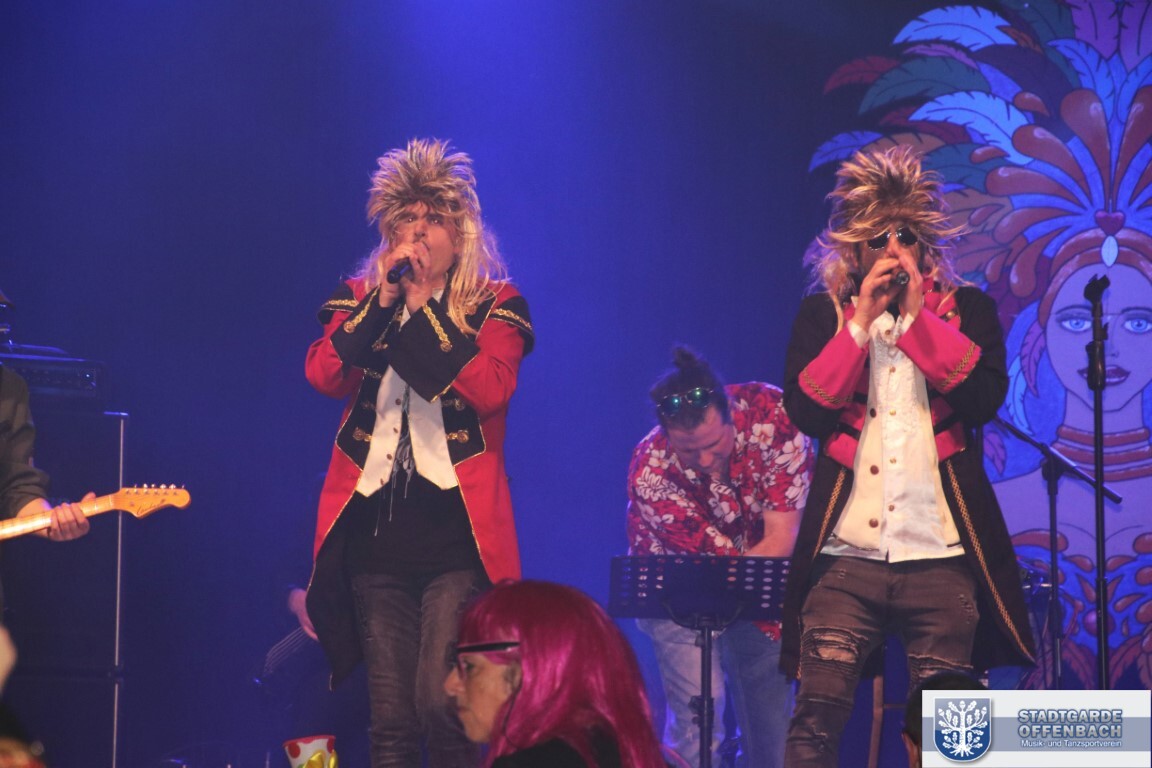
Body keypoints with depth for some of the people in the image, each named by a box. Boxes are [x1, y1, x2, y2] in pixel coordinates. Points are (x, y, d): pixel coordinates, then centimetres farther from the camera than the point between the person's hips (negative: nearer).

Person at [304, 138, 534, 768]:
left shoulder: (496, 303, 6)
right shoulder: (359, 299, 14)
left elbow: (489, 387, -12)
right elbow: (322, 374, -4)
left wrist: (422, 304, -11)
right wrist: (384, 299, -11)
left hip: (456, 528, -3)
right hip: (374, 527, 3)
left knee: (442, 704, -17)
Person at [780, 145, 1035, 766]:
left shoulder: (966, 310, 10)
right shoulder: (822, 314, 11)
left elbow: (986, 396, -8)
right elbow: (804, 411, -3)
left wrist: (916, 316, -9)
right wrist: (860, 323, -7)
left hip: (941, 555, 0)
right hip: (847, 555, 0)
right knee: (817, 717, -11)